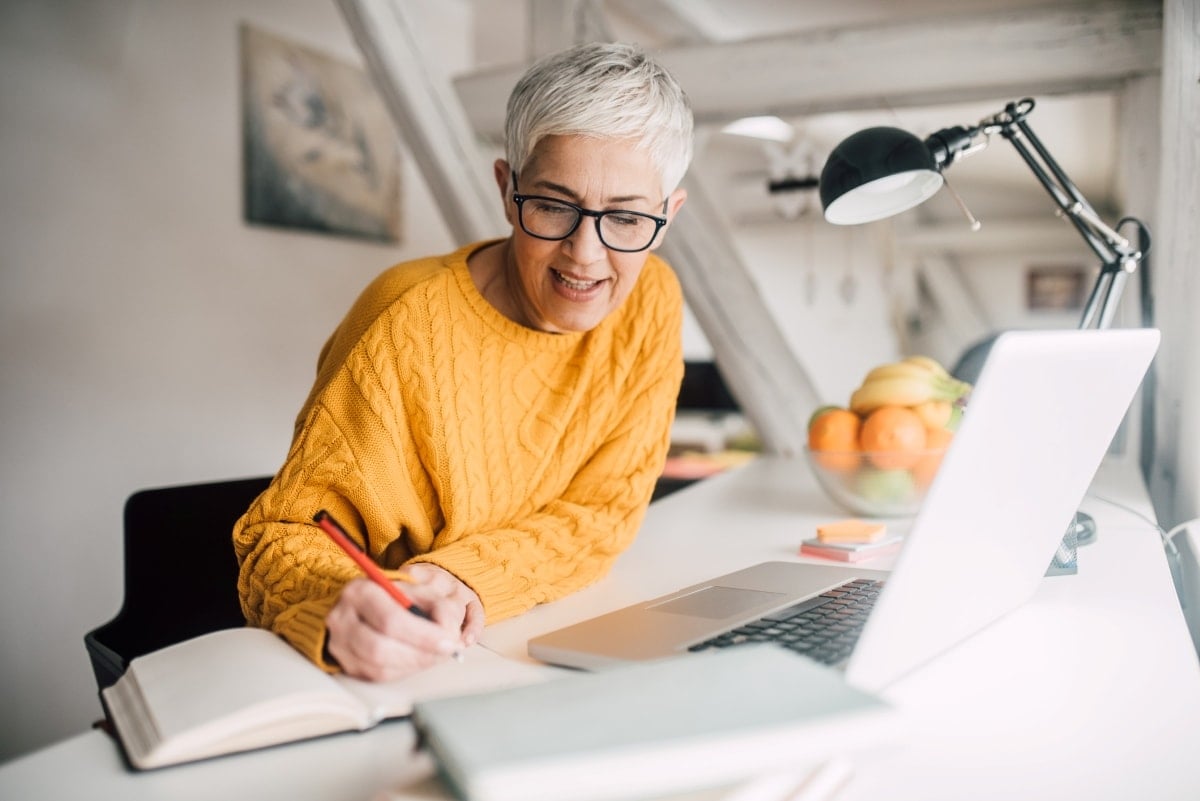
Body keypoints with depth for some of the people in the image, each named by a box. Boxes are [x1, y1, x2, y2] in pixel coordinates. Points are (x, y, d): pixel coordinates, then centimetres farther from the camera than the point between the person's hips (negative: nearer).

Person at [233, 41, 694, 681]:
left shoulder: (651, 302, -6)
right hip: (396, 671, -1)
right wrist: (338, 616, -37)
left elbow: (602, 511, -5)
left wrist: (462, 580, -22)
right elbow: (286, 536, -14)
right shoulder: (410, 324, -18)